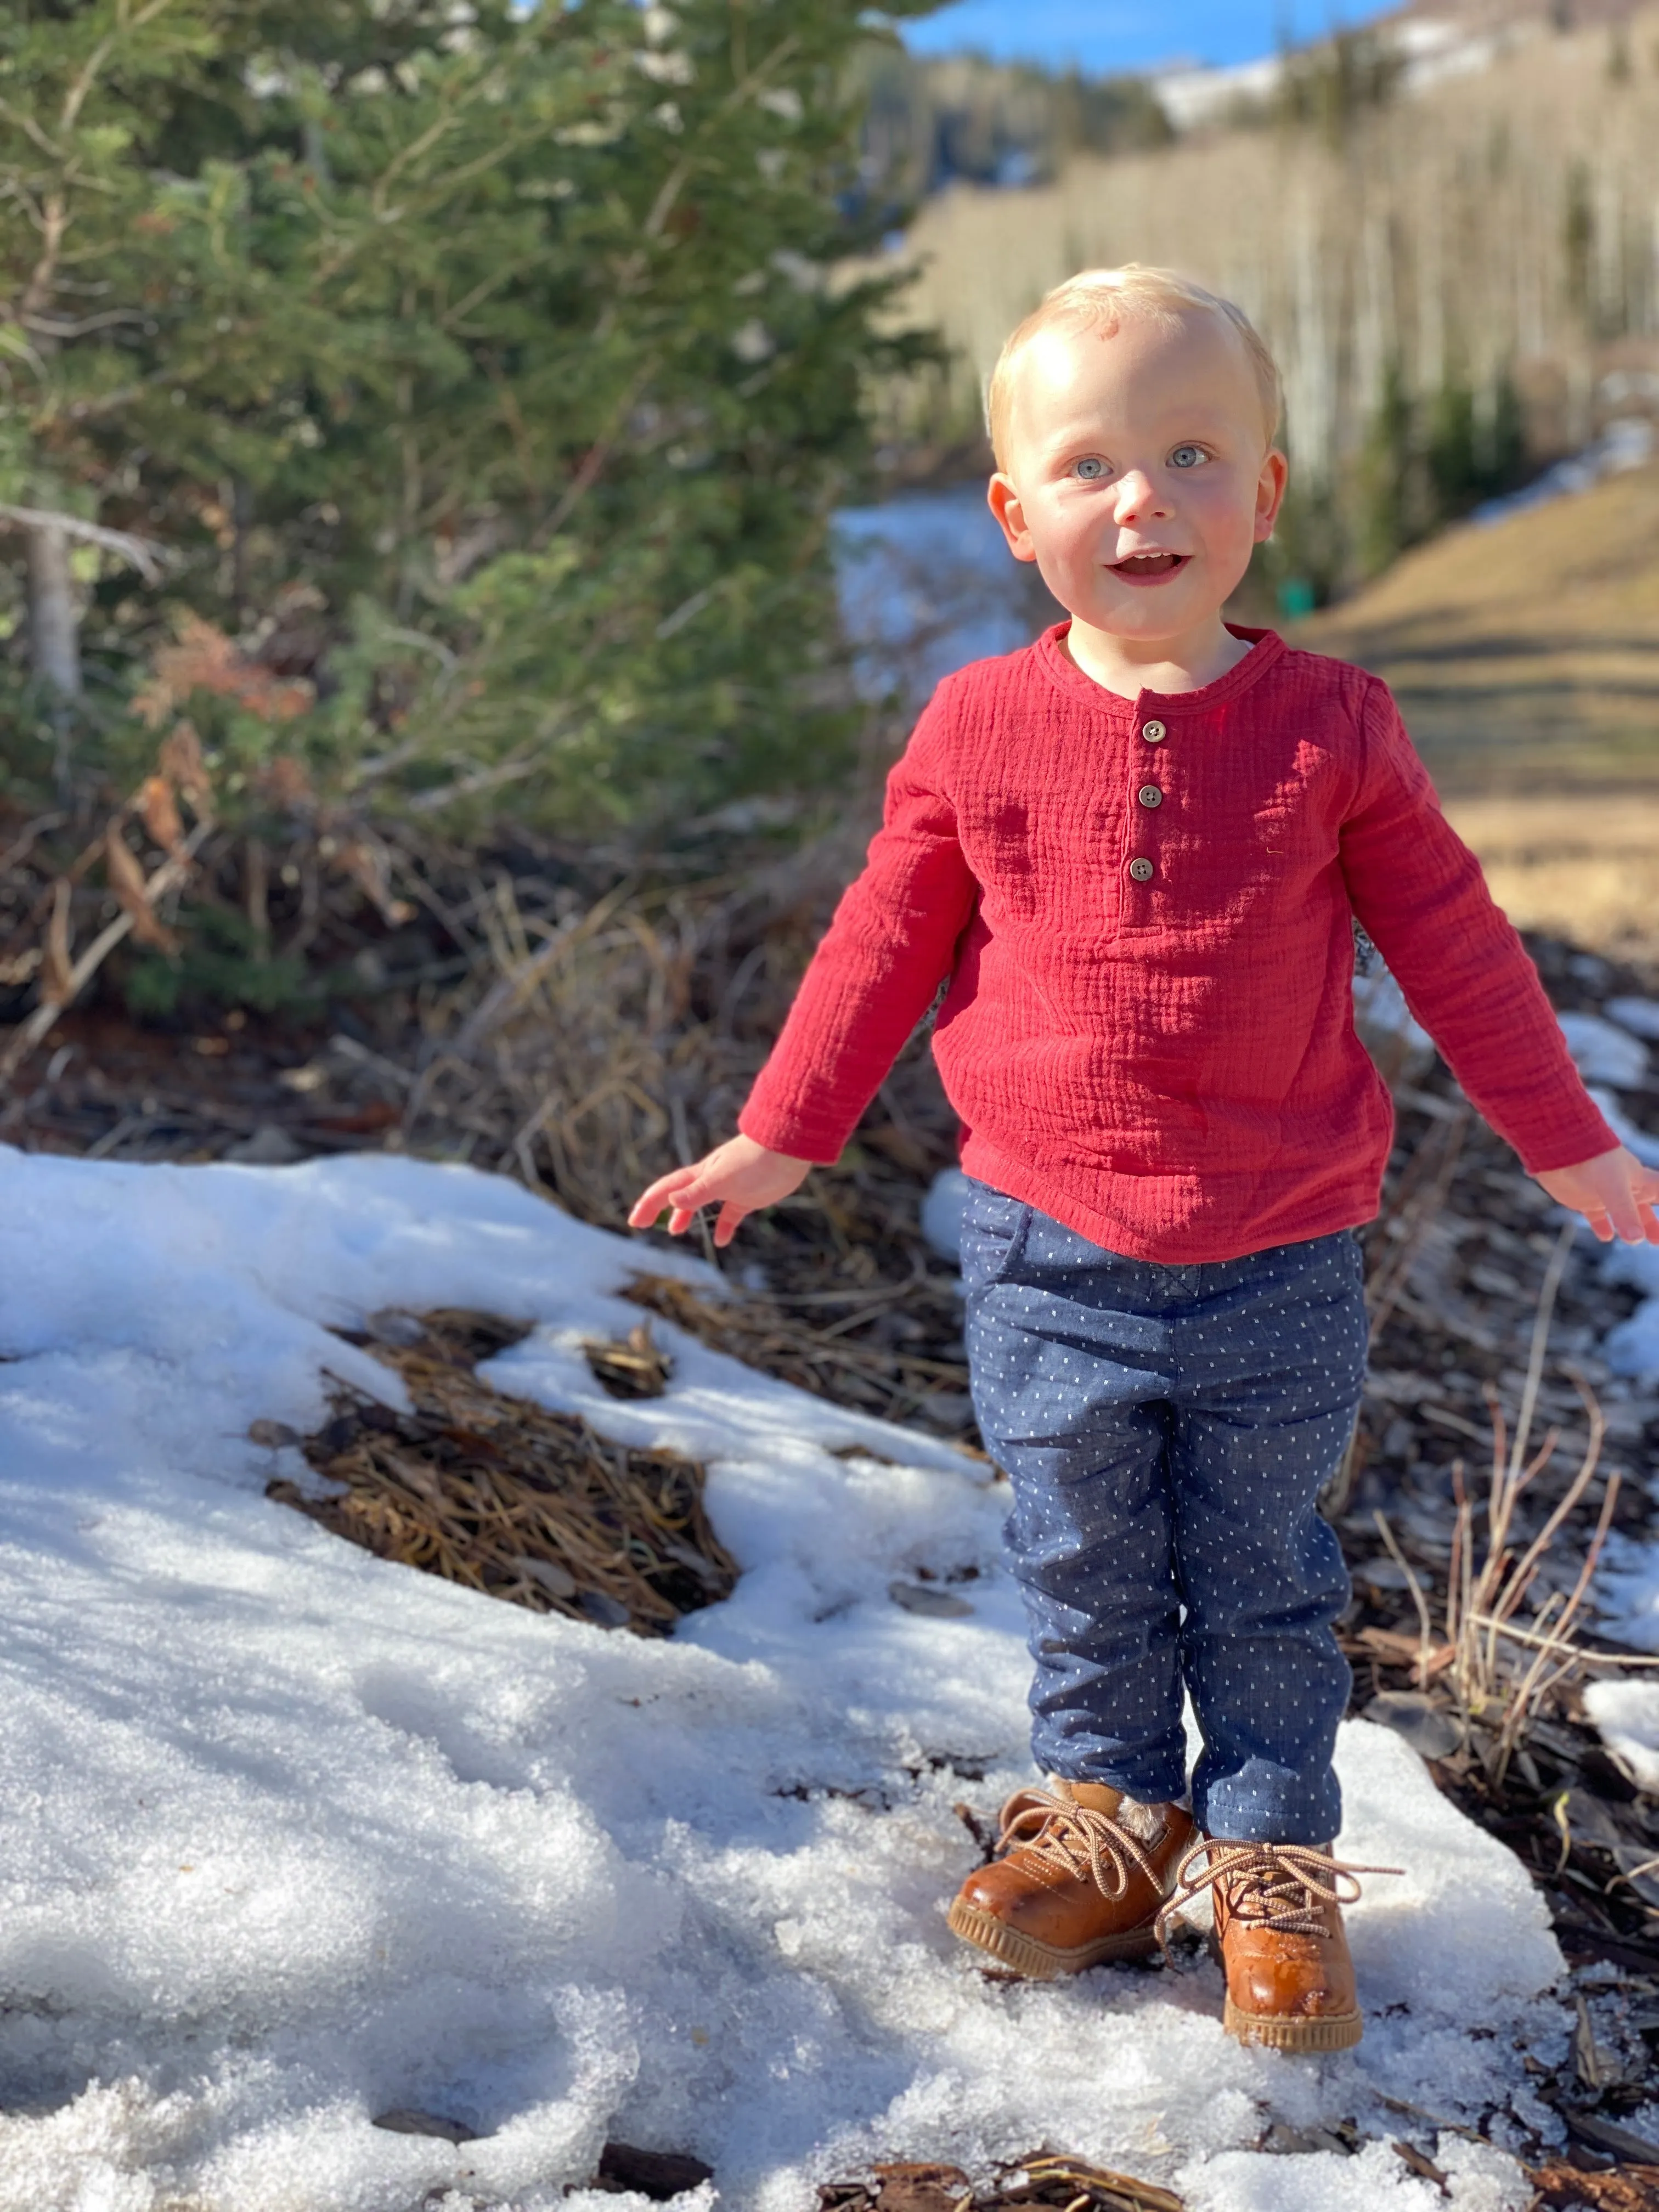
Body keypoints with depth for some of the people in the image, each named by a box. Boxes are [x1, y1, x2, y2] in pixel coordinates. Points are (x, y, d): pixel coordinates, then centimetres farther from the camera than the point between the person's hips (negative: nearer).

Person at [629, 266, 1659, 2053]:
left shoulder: (1329, 729, -5)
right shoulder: (979, 728, -3)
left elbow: (1452, 944, 3)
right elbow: (884, 941, 7)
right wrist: (781, 1137, 10)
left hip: (1277, 1271, 0)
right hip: (1049, 1255, 1)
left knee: (1264, 1586, 12)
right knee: (1087, 1579, 14)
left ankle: (1269, 1861, 29)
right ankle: (1110, 1818, 34)